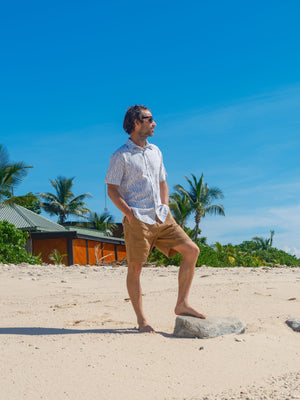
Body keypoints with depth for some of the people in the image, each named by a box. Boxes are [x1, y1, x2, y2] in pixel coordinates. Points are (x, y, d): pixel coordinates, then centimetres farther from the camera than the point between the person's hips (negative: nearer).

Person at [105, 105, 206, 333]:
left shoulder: (155, 151, 16)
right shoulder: (121, 156, -4)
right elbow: (112, 190, -6)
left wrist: (166, 208, 11)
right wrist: (130, 214, -14)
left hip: (161, 217, 6)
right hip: (137, 219, -6)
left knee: (191, 250, -1)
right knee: (135, 267, -2)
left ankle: (182, 304, 6)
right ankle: (141, 320, 9)